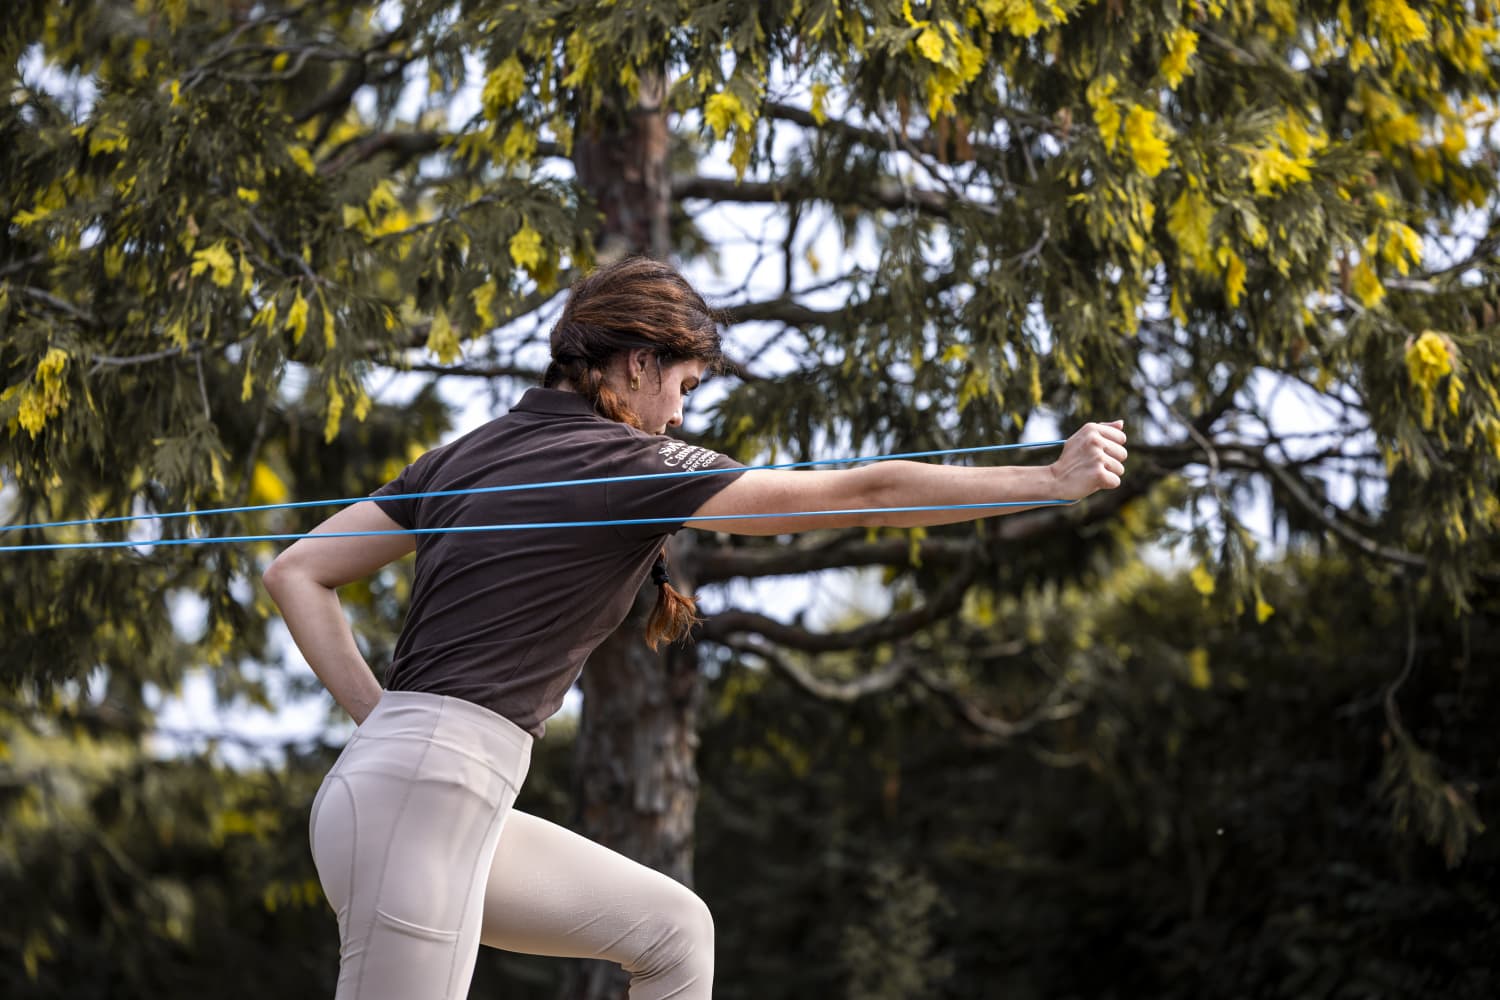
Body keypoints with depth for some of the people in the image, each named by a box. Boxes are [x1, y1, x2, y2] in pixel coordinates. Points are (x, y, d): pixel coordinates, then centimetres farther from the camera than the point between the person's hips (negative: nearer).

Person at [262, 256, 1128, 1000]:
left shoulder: (469, 455, 14)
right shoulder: (625, 464, -7)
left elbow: (297, 574, 13)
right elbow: (864, 495, -8)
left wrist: (378, 714, 9)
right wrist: (1052, 481, -3)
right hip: (422, 801, -9)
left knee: (673, 928, 16)